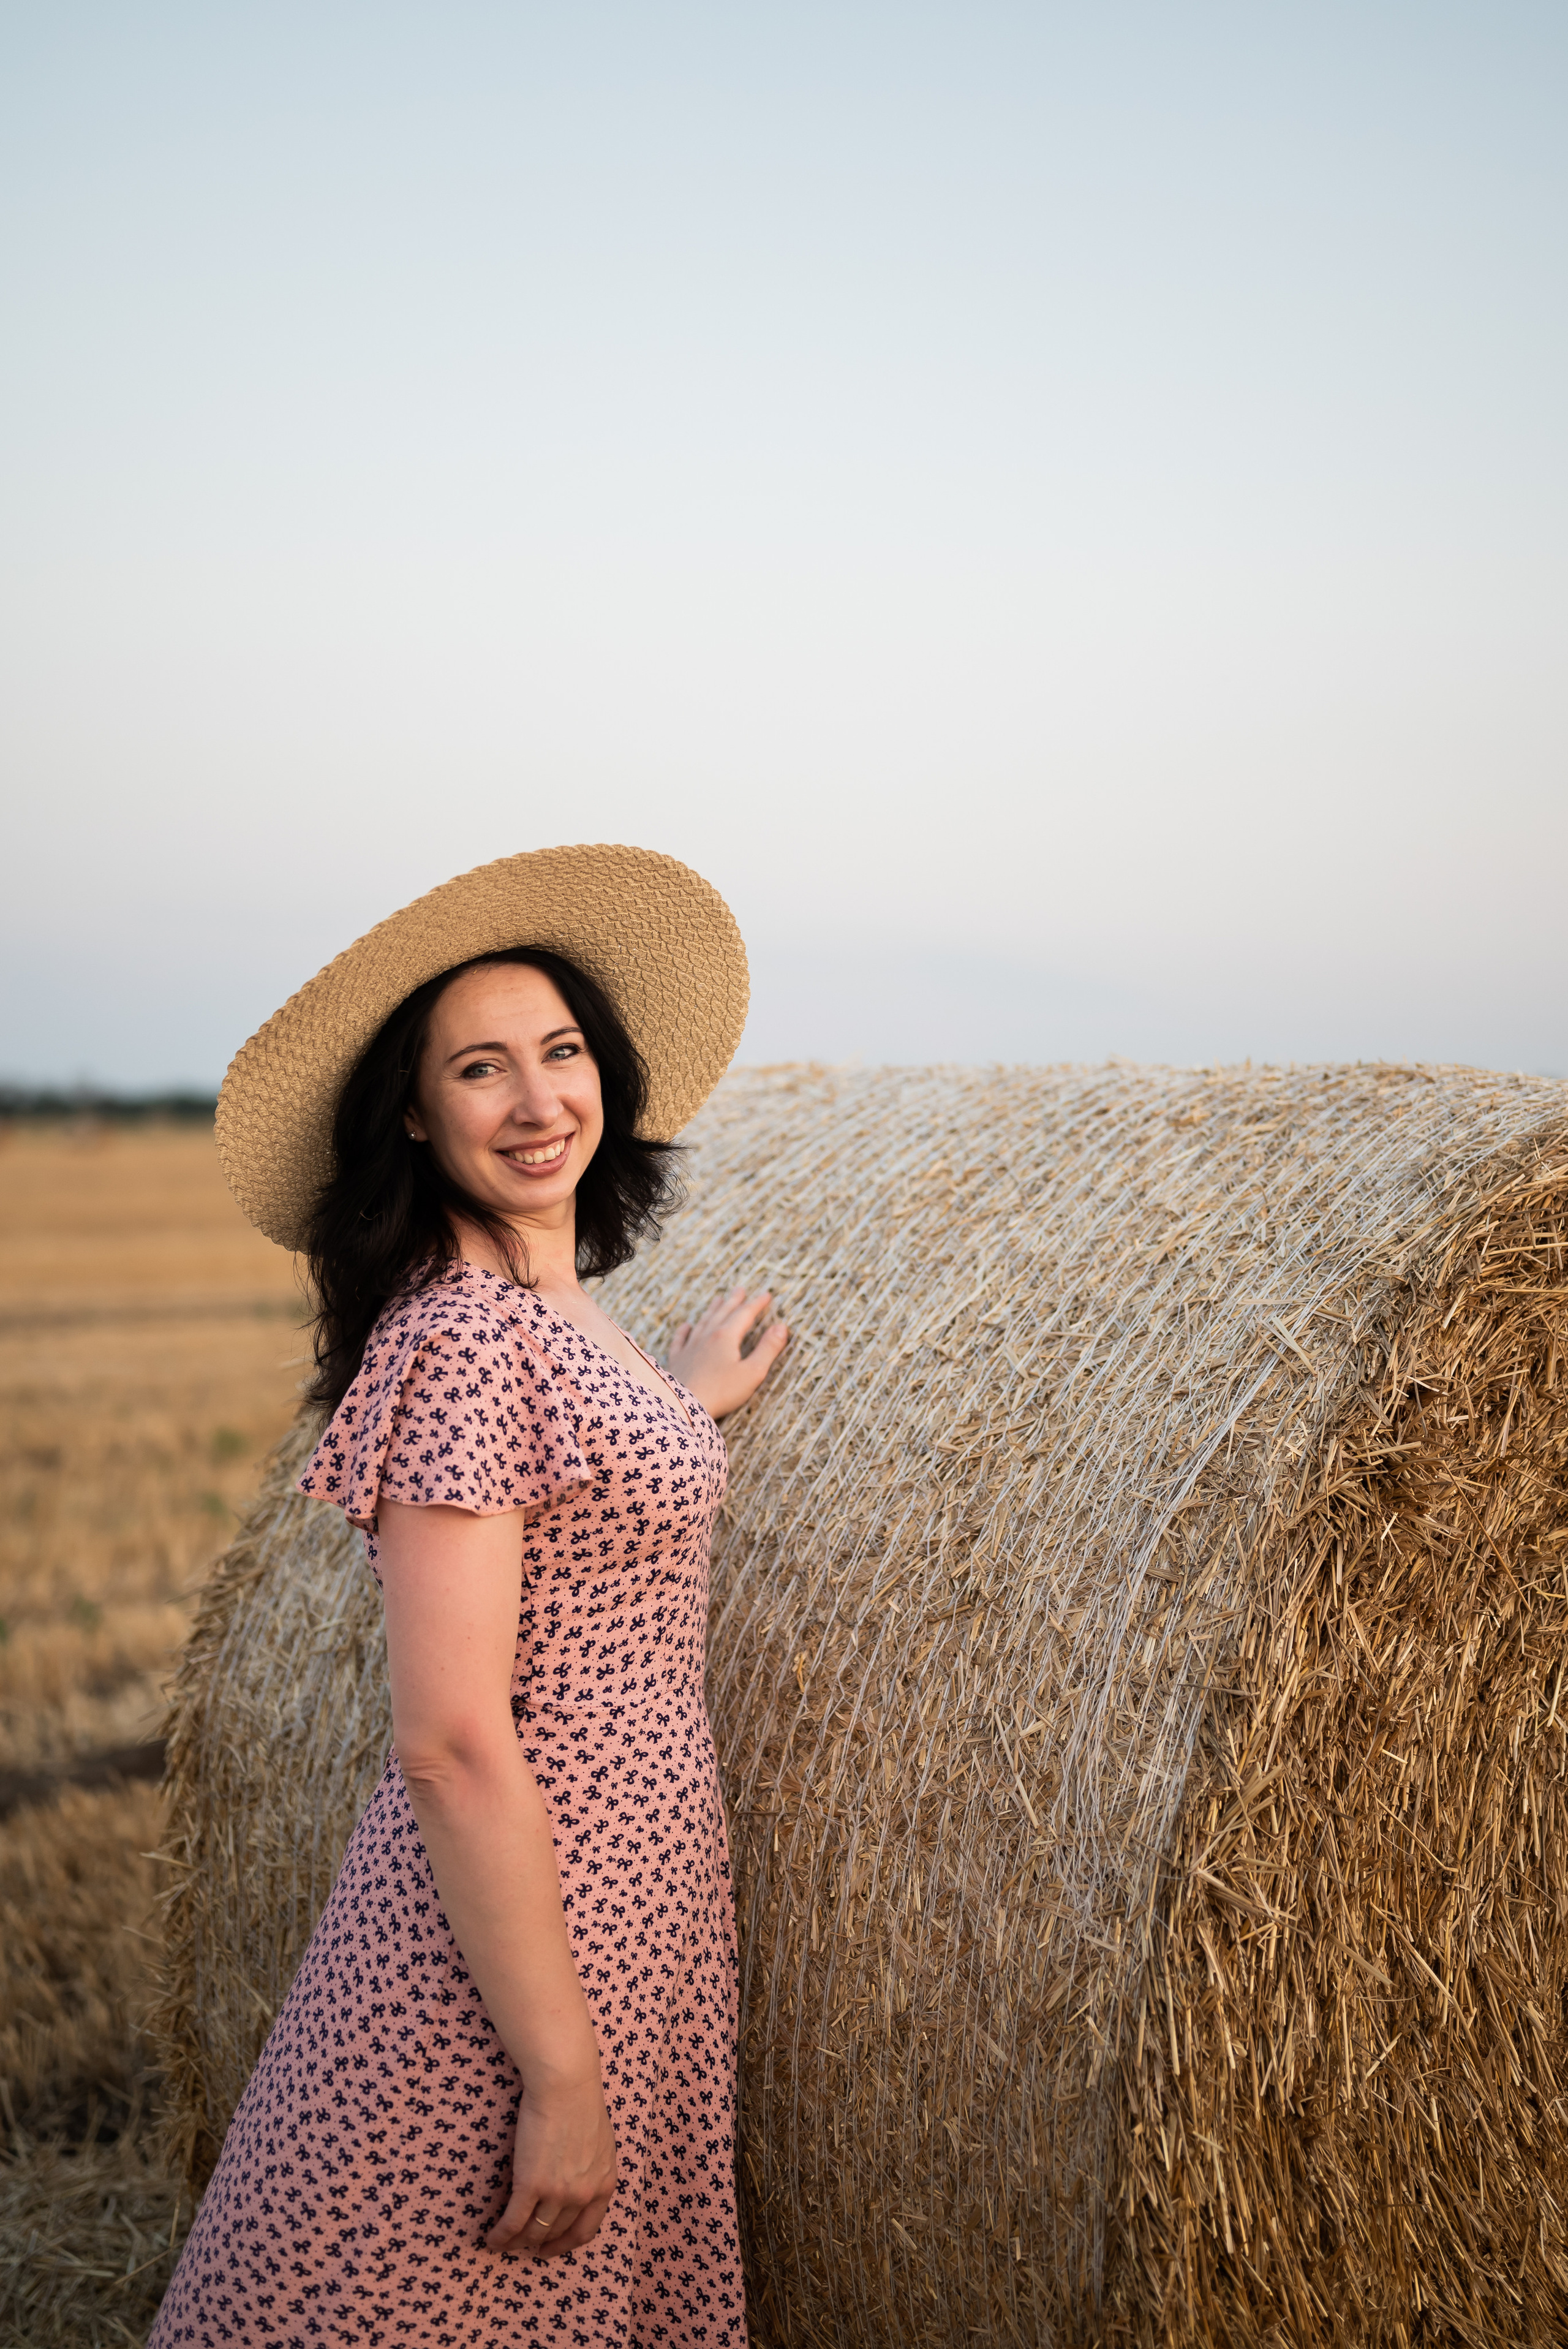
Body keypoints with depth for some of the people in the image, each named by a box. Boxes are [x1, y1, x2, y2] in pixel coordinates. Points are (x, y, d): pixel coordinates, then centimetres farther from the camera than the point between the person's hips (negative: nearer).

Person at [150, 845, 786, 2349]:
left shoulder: (552, 1305, 8)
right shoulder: (464, 1336, -20)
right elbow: (449, 1743, -23)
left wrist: (684, 1405, 26)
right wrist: (563, 2081, -22)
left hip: (625, 1909, 9)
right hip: (522, 1937, -9)